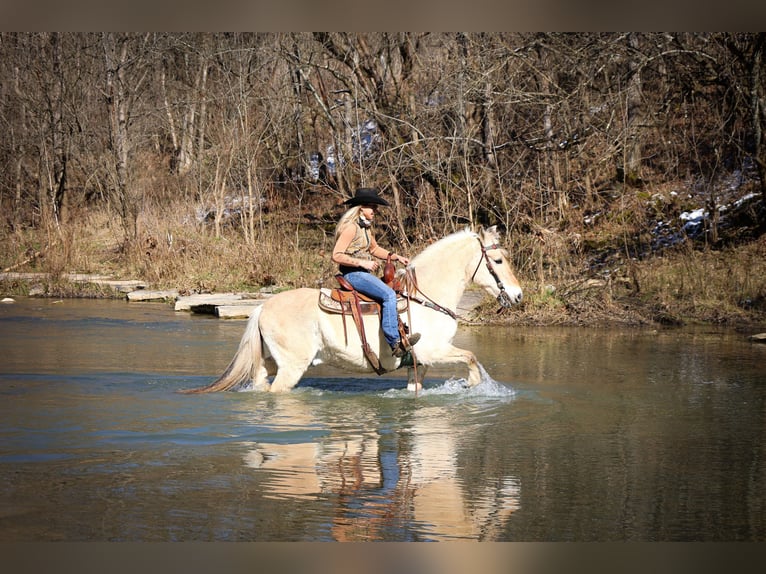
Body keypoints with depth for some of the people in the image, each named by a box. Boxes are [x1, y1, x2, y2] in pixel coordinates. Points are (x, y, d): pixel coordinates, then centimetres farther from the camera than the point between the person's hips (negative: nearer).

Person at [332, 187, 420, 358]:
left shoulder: (366, 226, 14)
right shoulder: (351, 227, -15)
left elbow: (375, 249, 25)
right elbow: (337, 256, -20)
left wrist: (396, 257, 11)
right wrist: (362, 262, -23)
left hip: (365, 272, 10)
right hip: (353, 273, -10)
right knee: (388, 294, -23)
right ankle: (395, 343, -24)